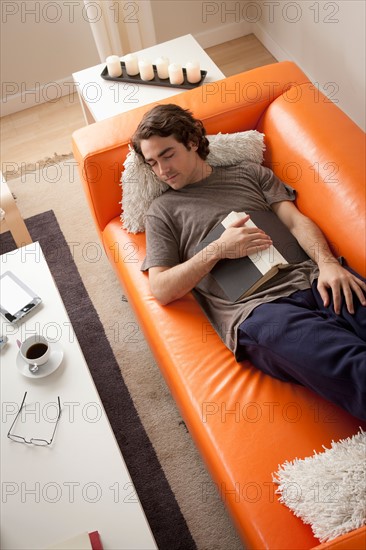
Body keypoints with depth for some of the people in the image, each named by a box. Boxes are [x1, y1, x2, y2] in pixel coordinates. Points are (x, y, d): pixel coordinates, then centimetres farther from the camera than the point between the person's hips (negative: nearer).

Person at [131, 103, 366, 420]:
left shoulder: (250, 173, 25)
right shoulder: (163, 210, 17)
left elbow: (295, 220, 13)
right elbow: (161, 291, 8)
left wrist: (327, 262, -8)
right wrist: (218, 249, -5)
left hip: (310, 279, 4)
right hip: (256, 309, -3)